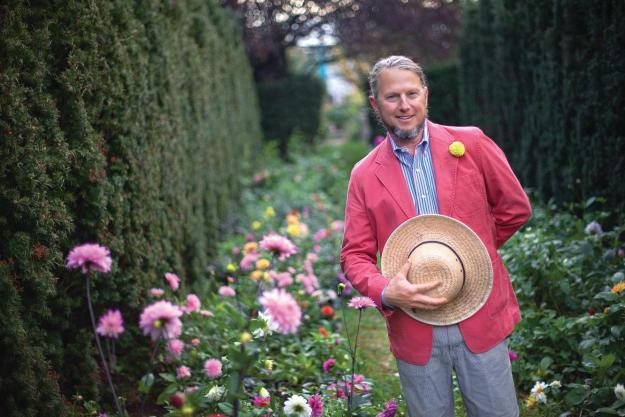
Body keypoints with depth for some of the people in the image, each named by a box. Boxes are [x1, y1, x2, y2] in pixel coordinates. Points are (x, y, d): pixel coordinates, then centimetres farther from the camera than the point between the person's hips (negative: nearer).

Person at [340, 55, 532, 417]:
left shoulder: (471, 144, 0)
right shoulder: (365, 175, 2)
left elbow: (516, 208, 8)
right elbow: (355, 255, 2)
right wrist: (385, 292, -16)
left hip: (481, 317, 0)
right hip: (414, 330, 0)